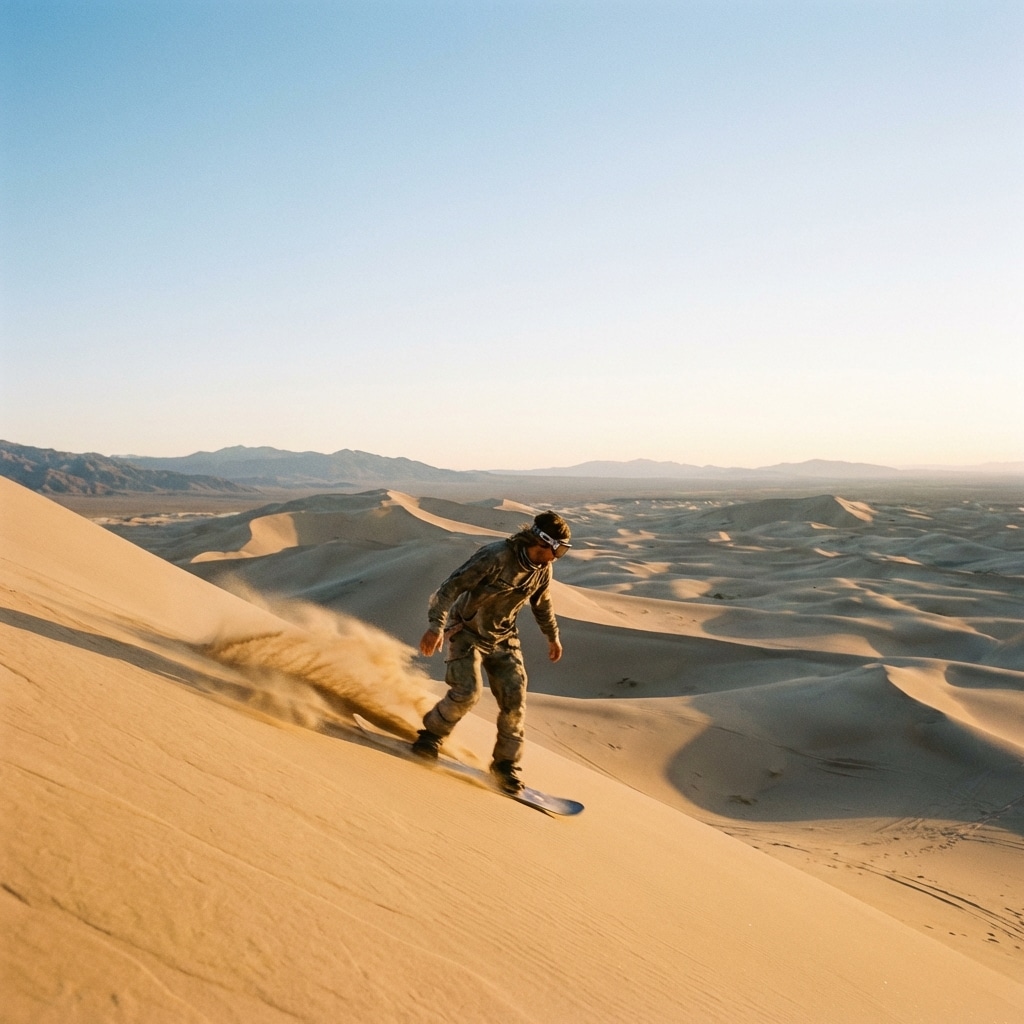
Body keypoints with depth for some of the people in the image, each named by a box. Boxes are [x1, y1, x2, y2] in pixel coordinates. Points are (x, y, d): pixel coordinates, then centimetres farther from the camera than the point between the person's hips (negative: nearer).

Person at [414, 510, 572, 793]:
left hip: (502, 638, 6)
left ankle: (506, 762, 13)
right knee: (467, 691, -18)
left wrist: (553, 636, 26)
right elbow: (452, 586, -29)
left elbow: (542, 602, 15)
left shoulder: (542, 569, -6)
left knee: (514, 698, -3)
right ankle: (432, 734, 10)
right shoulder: (496, 556, -28)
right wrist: (436, 625, -38)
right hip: (467, 631, -5)